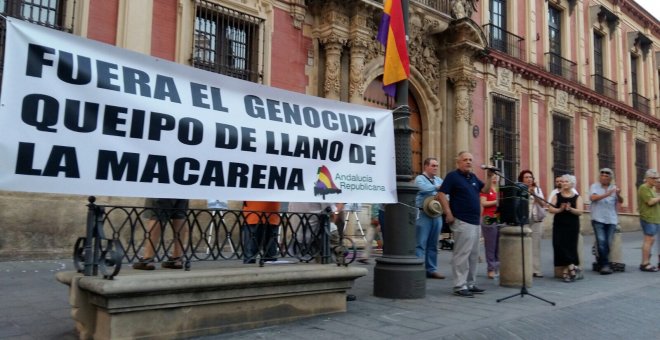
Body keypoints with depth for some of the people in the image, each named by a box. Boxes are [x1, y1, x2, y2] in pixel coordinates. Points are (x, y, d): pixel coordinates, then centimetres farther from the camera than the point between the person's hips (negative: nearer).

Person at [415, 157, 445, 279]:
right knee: (421, 244, -7)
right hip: (424, 214, -7)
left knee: (433, 244, 11)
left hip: (437, 214, 7)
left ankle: (431, 269, 18)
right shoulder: (420, 178, -2)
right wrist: (438, 187, -12)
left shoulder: (439, 180, 18)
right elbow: (425, 188, -22)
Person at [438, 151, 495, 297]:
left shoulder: (473, 177, 17)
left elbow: (485, 190, 18)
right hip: (462, 221, -8)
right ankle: (460, 286, -3)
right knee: (462, 254, -8)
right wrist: (449, 214, -17)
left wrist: (490, 177, 4)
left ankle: (471, 284, 22)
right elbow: (442, 195, -12)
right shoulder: (452, 176, -5)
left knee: (473, 254, 13)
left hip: (475, 221, 9)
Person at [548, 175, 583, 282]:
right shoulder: (557, 196, 8)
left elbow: (580, 211, -7)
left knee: (570, 247, -3)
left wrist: (570, 209, -26)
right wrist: (560, 209, -25)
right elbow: (551, 209, -5)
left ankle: (567, 270, 8)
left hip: (572, 226, -1)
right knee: (559, 246, -10)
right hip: (559, 225, 1)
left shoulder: (577, 197, 6)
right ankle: (572, 267, 1)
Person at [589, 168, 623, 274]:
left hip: (611, 220, 3)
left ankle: (601, 264, 15)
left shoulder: (614, 188, 11)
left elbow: (621, 201, -1)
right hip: (598, 219, -3)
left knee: (608, 243, 2)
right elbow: (593, 198, -14)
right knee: (601, 242, -12)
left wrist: (618, 195, -23)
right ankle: (605, 265, -9)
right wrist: (606, 194, -28)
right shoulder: (595, 186, 3)